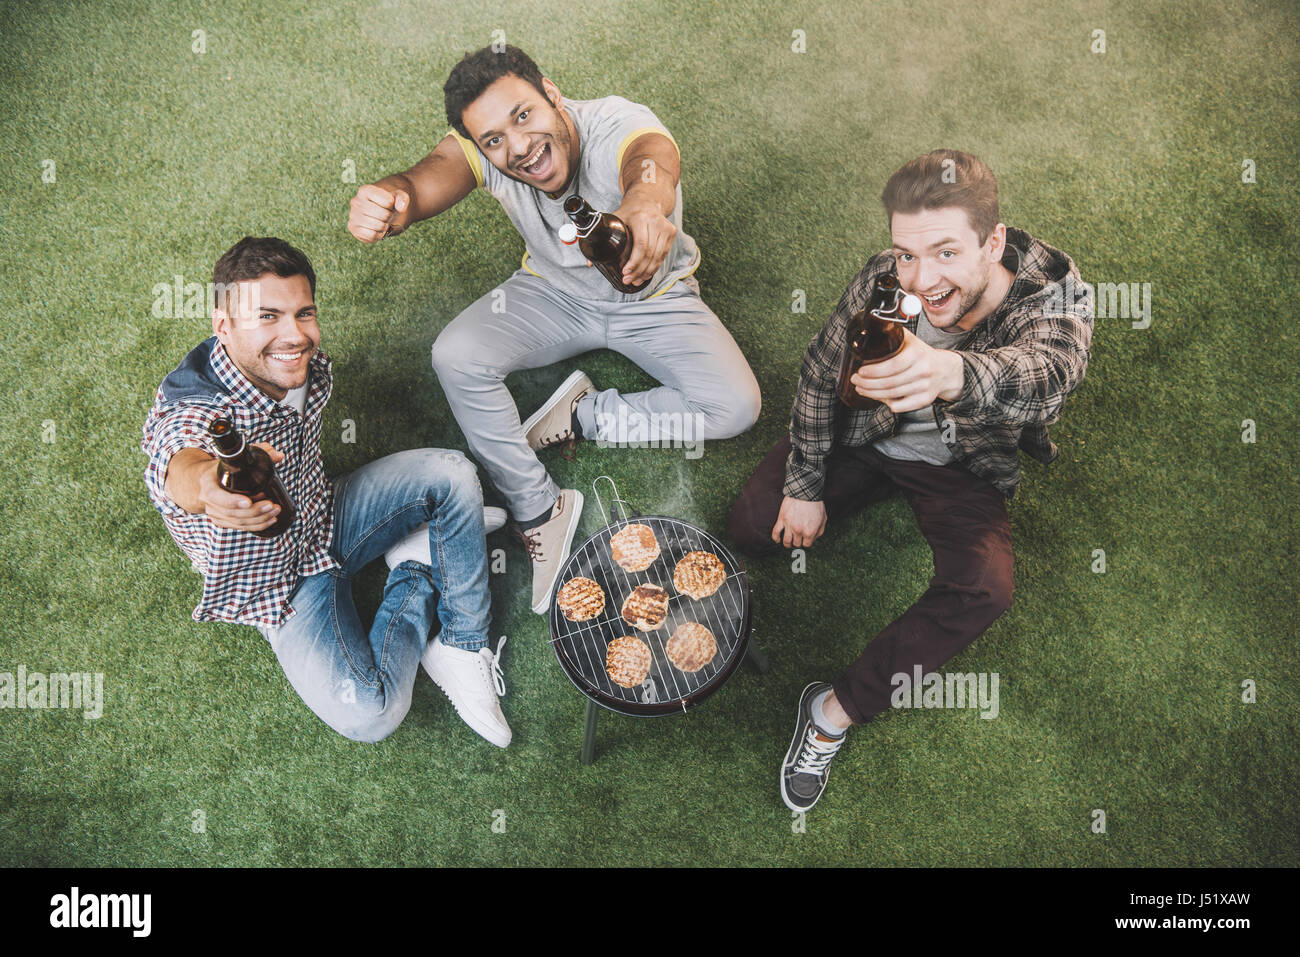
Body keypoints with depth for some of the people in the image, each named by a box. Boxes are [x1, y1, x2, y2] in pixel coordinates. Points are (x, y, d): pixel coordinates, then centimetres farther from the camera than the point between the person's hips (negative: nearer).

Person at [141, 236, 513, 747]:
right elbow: (177, 463, -63)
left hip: (326, 520, 6)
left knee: (451, 473, -10)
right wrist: (208, 484, -83)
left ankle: (463, 648, -3)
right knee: (371, 715, -25)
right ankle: (418, 571, 2)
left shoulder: (308, 366, -12)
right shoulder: (185, 413, -35)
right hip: (280, 586, -6)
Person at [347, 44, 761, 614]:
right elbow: (429, 180, -44)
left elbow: (653, 159, -59)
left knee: (735, 407, -23)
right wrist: (388, 201, -70)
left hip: (653, 296, -2)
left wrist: (646, 203, -85)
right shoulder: (481, 149, -24)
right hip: (553, 291, 2)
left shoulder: (619, 125, -35)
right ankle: (538, 508, -8)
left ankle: (582, 416, -3)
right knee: (456, 358, -24)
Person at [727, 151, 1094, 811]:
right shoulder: (883, 282, -25)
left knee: (982, 591, -27)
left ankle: (838, 710, -12)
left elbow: (1046, 372, -56)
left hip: (962, 465, -2)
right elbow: (821, 371, -9)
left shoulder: (1054, 299, -32)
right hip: (865, 436, 2)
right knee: (754, 525, -8)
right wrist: (805, 487, -6)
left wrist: (951, 374, -79)